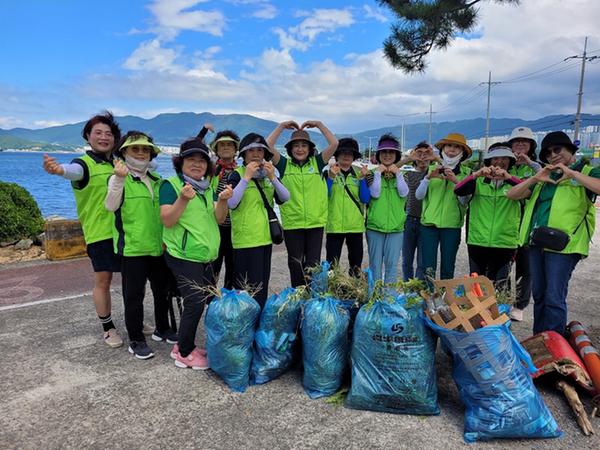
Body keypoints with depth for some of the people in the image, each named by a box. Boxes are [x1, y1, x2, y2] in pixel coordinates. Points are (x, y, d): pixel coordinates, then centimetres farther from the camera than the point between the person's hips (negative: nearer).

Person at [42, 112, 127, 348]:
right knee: (103, 281, 2)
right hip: (99, 232, -5)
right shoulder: (85, 164, -7)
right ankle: (108, 328, 19)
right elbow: (73, 171, -33)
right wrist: (59, 169, -55)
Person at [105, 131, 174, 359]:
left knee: (163, 289, 17)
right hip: (132, 247, -6)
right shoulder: (119, 179, -5)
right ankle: (136, 340, 18)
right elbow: (111, 206, -23)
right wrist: (119, 179, -36)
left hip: (159, 246, 6)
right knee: (134, 295, 4)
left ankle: (162, 329, 36)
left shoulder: (157, 180, 12)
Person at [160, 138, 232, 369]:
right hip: (184, 256, -7)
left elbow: (219, 219, 3)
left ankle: (184, 345, 26)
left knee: (207, 300, 10)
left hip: (206, 256, 7)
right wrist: (183, 199, -28)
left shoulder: (208, 188, 12)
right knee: (195, 302, -9)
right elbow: (167, 220, -15)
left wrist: (223, 200, -16)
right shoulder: (171, 184, -6)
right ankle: (185, 353, 9)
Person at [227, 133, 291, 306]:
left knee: (262, 286, 15)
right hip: (245, 239, -6)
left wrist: (272, 177, -13)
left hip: (265, 238, 6)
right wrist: (246, 177, -20)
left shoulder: (268, 174, 11)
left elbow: (285, 198, 0)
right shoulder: (237, 175, -6)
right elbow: (231, 203, -21)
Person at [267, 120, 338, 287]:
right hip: (292, 223, 0)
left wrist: (319, 124, 0)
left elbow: (334, 144, -3)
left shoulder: (317, 163, 5)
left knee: (313, 264, 6)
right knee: (296, 264, 11)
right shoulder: (284, 164, 3)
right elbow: (268, 145, -7)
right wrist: (282, 126, -1)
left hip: (316, 222, 0)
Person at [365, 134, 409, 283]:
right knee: (375, 264, 4)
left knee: (392, 264, 2)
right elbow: (375, 193, -10)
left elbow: (404, 193, -5)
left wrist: (398, 173, -7)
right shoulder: (373, 173, 4)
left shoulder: (400, 174, 12)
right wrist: (378, 173, -8)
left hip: (396, 226, 2)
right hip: (375, 226, -1)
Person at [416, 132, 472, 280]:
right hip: (429, 223, 1)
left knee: (447, 270, 5)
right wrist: (428, 177, -13)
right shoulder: (431, 169, 9)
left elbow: (463, 201, -4)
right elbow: (419, 195, 1)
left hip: (452, 225, 0)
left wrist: (456, 181, -17)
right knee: (428, 269, -3)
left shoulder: (466, 173, 5)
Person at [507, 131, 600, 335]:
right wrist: (535, 178, -1)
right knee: (538, 295, 13)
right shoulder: (544, 177, 21)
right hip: (536, 243, 6)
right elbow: (512, 195, 12)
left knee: (554, 298, -9)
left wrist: (572, 173, -15)